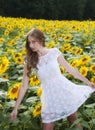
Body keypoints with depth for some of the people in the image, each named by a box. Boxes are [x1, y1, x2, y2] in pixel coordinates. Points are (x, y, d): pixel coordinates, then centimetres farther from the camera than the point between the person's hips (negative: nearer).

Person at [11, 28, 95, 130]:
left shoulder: (54, 52, -7)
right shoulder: (29, 61, -5)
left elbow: (70, 69, 2)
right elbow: (24, 86, -3)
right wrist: (15, 108, -4)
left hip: (64, 89, 0)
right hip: (50, 97, 0)